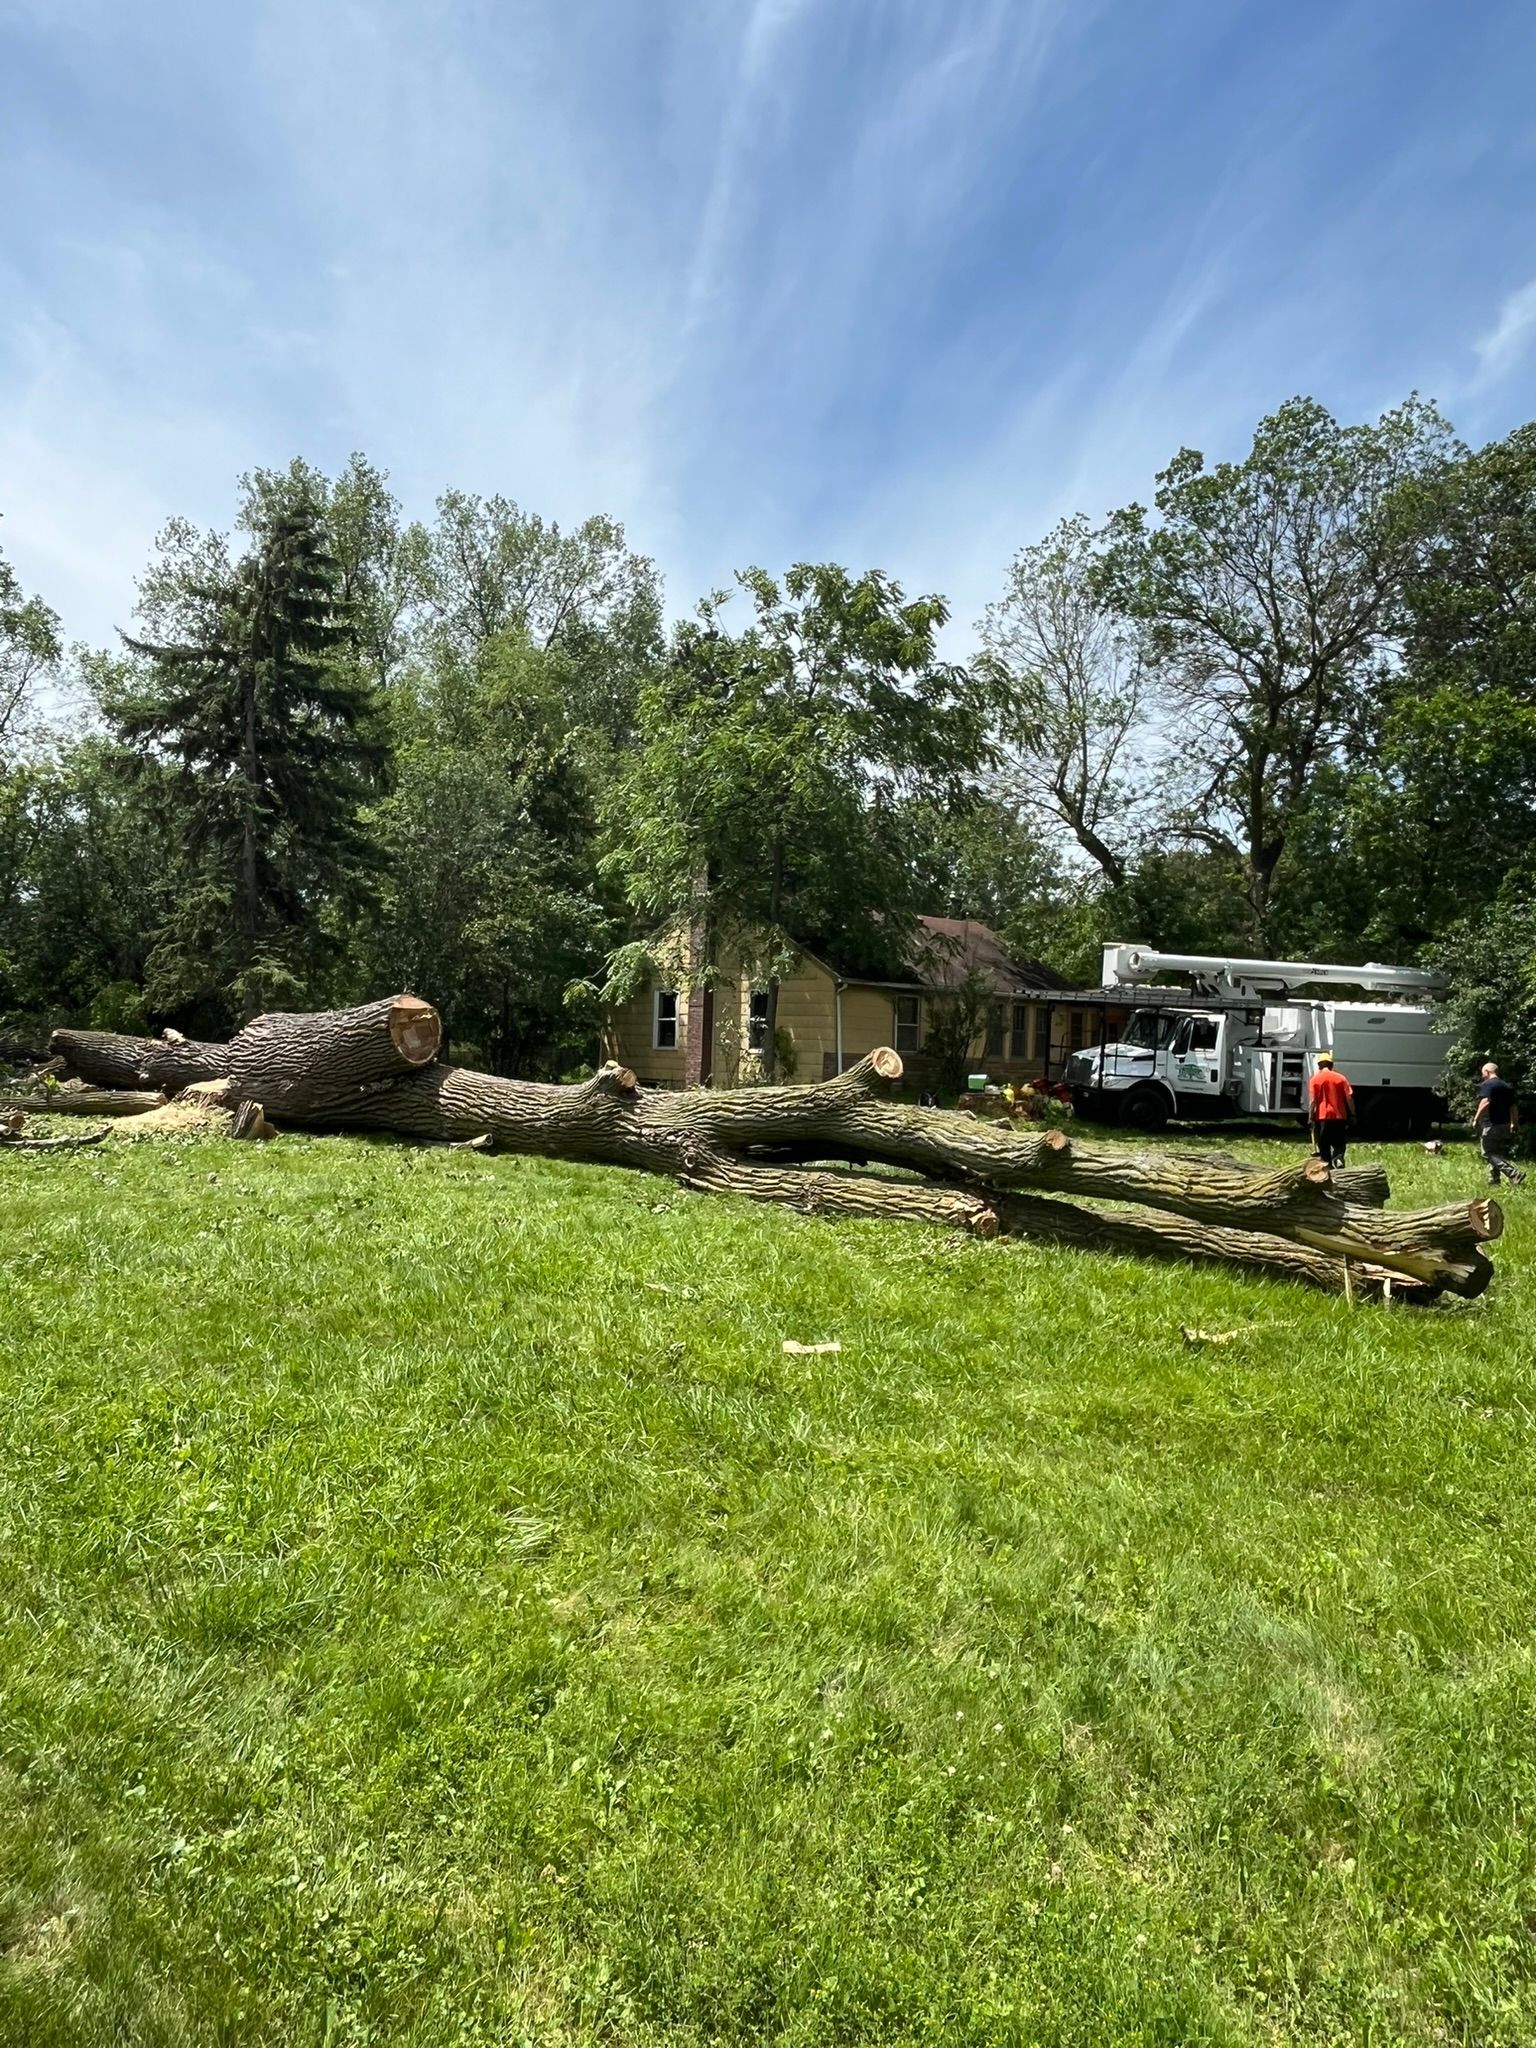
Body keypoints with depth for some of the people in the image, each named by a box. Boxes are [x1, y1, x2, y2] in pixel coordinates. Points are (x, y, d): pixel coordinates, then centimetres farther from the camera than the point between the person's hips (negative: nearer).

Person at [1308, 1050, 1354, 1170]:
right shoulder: (1340, 1078, 4)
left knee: (1323, 1144, 6)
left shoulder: (1315, 1079, -3)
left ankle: (1327, 1165, 4)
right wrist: (1352, 1114, 7)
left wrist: (1311, 1117, -5)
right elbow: (1349, 1098, 1)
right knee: (1339, 1143, 11)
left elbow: (1312, 1101, -9)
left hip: (1322, 1116, -2)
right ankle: (1338, 1158, -14)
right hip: (1339, 1116, 2)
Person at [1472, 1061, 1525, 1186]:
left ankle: (1515, 1175, -19)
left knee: (1490, 1154, -8)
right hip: (1505, 1126, 9)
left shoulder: (1487, 1085, -9)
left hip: (1492, 1125, -9)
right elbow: (1513, 1107, 19)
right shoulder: (1507, 1086, 17)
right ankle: (1493, 1182, 17)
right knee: (1497, 1154, 15)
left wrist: (1476, 1119, -19)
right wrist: (1513, 1124, 24)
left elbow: (1485, 1102, -24)